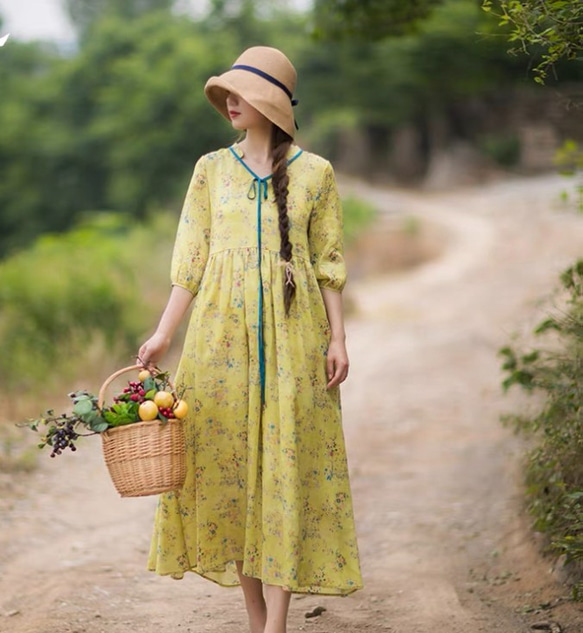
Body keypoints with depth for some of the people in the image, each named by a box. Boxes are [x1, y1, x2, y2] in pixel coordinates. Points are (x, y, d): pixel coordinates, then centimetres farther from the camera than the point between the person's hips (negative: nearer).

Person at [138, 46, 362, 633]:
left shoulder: (314, 173, 3)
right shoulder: (211, 169, 8)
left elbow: (328, 265, 5)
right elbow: (191, 260, 6)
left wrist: (337, 338, -2)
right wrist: (163, 334, -1)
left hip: (291, 336, -2)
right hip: (221, 333, 2)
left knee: (285, 463, -4)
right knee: (226, 463, 2)